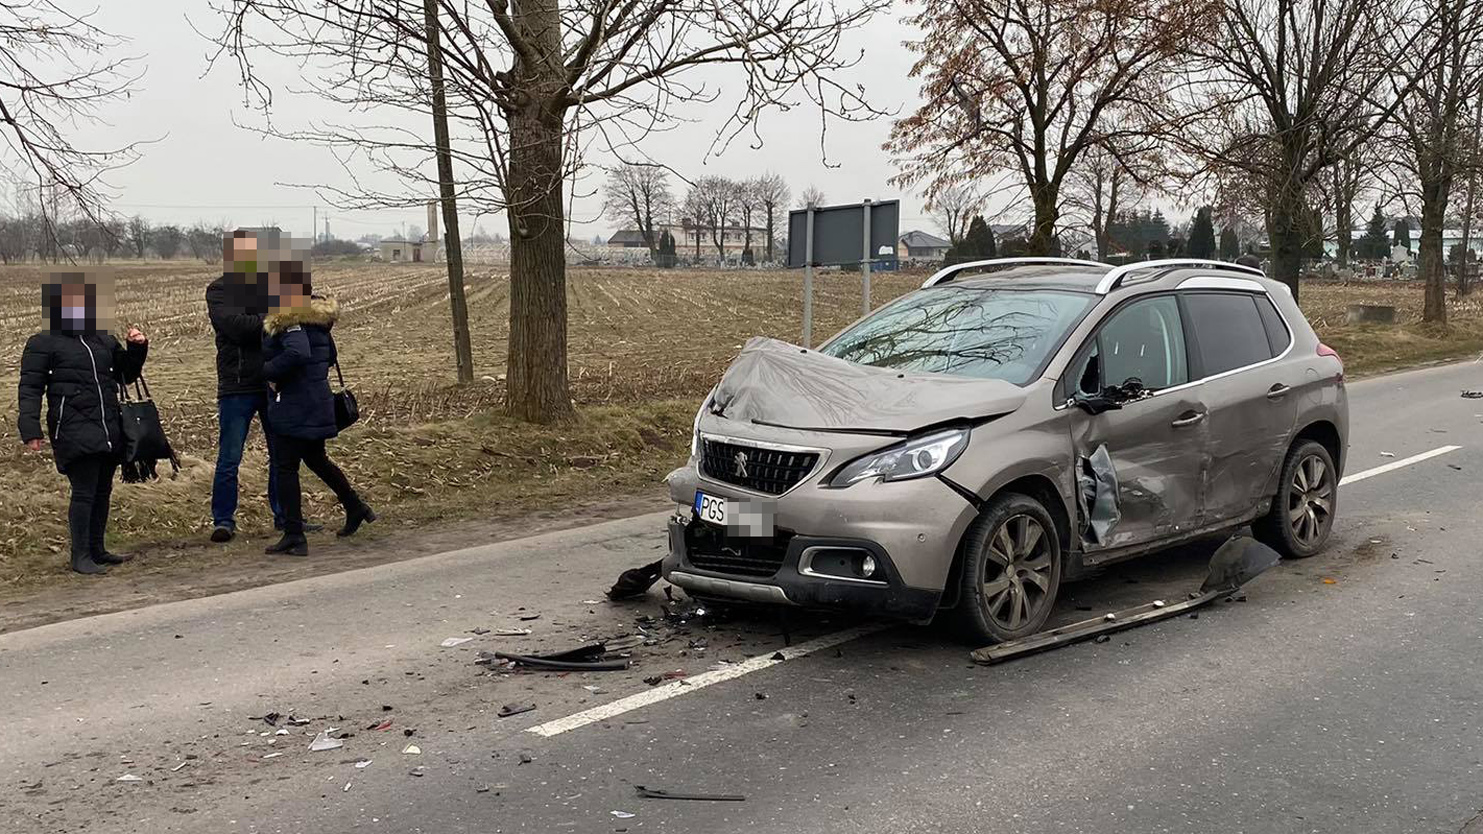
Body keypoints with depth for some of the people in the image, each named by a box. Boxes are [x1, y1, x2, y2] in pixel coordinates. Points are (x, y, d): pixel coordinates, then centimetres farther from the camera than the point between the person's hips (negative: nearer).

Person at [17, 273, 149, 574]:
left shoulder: (104, 340, 18)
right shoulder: (43, 344, 1)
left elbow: (126, 374, 25)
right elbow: (30, 389, -2)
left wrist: (137, 348, 6)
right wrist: (31, 429, -12)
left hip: (109, 430, 6)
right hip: (75, 433, -6)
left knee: (103, 490, 11)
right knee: (84, 492, -9)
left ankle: (97, 549, 23)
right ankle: (81, 556, 0)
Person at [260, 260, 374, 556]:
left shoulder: (289, 318, -17)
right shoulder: (316, 313, 10)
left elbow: (298, 353, -32)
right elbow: (331, 355, 20)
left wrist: (269, 370, -19)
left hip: (293, 407, -9)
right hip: (318, 402, 9)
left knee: (286, 467, 0)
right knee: (316, 459, 25)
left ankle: (294, 536, 4)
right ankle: (355, 507, 35)